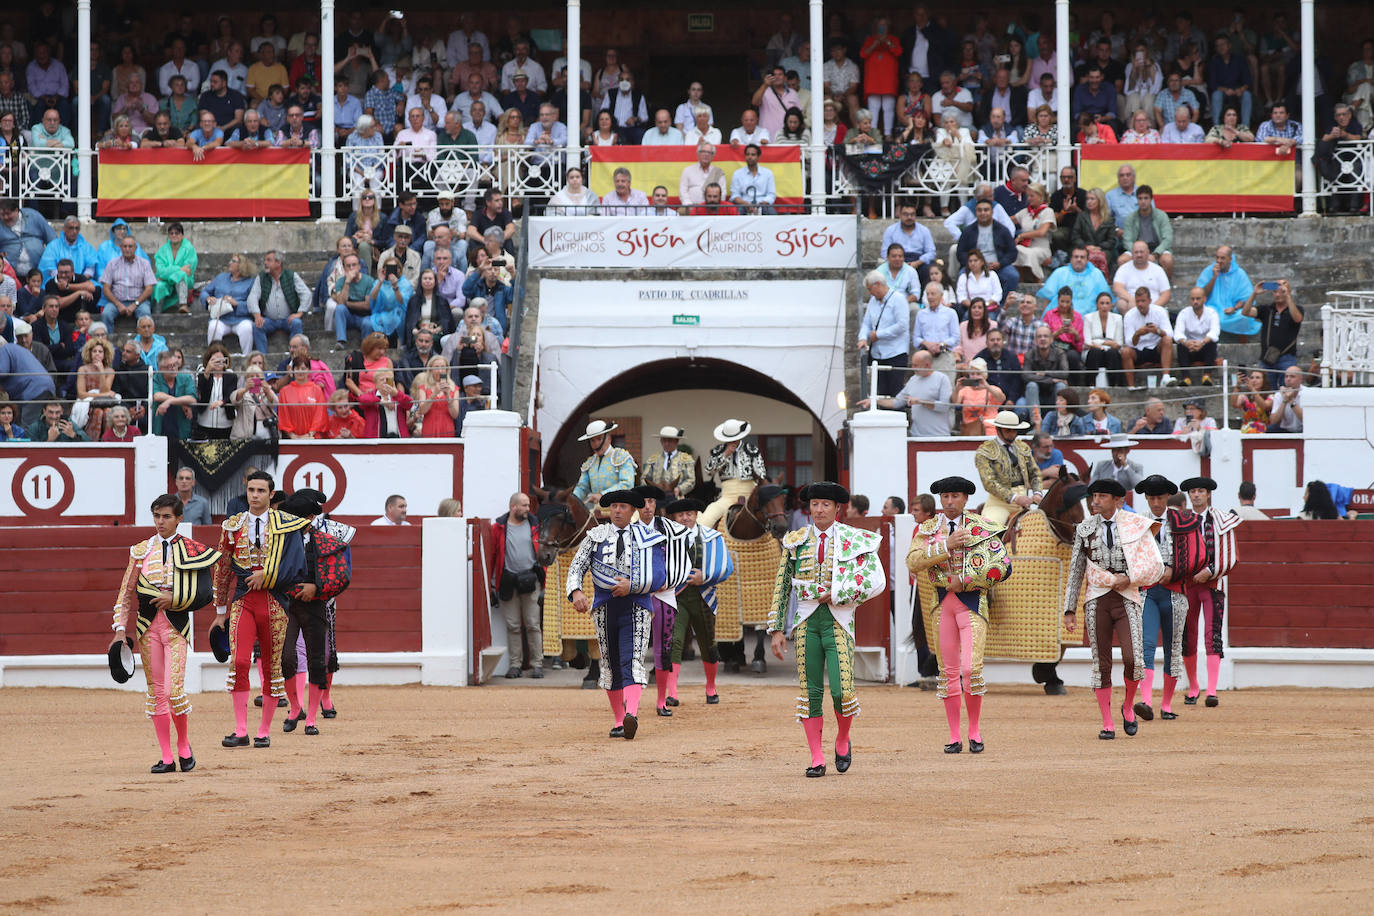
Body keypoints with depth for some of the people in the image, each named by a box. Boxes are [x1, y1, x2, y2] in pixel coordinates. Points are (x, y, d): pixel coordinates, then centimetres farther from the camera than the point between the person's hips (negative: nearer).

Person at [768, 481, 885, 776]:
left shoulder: (856, 540, 2)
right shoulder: (795, 541, 10)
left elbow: (876, 582, -7)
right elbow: (781, 587, 12)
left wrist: (835, 596, -10)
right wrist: (777, 629, 6)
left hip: (838, 619, -2)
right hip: (805, 620, 2)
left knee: (841, 691, -12)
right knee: (810, 691, -1)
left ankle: (842, 740, 17)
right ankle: (817, 759, 5)